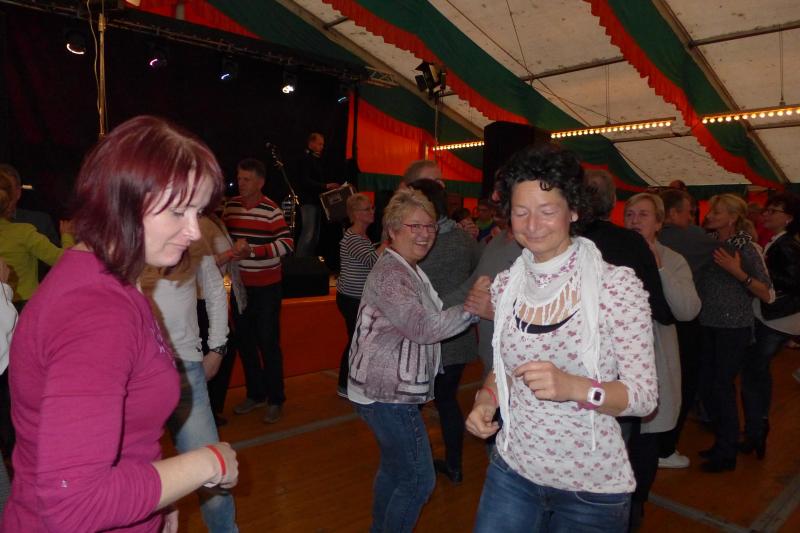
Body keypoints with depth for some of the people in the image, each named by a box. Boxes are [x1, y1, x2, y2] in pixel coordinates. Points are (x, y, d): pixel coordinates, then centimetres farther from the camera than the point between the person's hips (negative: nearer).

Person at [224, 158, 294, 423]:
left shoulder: (271, 210, -12)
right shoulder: (231, 206, 3)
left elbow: (287, 243, -21)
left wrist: (252, 251, -27)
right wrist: (230, 250, -7)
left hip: (266, 286, -5)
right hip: (240, 285, 5)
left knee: (268, 343, 1)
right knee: (245, 341, 13)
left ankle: (275, 400, 16)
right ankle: (255, 394, 30)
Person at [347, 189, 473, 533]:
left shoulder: (409, 270, 13)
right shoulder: (389, 273, -20)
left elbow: (423, 322, 19)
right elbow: (425, 328, -25)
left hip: (391, 389, 11)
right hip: (387, 395, -11)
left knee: (395, 469, 25)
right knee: (419, 480, 1)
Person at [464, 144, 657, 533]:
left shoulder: (616, 284, -15)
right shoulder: (506, 284, -3)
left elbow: (644, 396, -14)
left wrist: (575, 387, -32)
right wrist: (487, 399, -8)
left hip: (592, 487, -3)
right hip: (512, 468, 3)